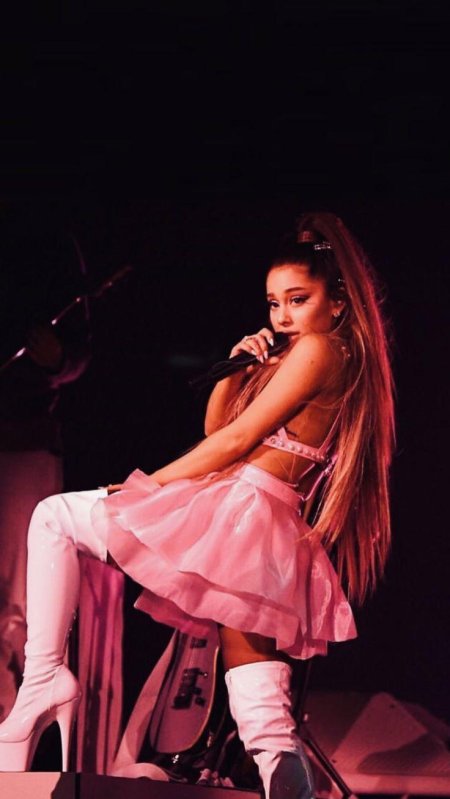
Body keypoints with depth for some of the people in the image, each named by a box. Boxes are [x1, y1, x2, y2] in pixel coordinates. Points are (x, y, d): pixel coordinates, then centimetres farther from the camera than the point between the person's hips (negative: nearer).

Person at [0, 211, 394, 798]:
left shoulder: (319, 349, -5)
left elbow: (235, 442, -9)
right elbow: (216, 428, 29)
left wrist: (150, 485, -2)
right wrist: (236, 368, 12)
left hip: (240, 507, -9)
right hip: (277, 545, 9)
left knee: (54, 518, 3)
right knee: (267, 734, 1)